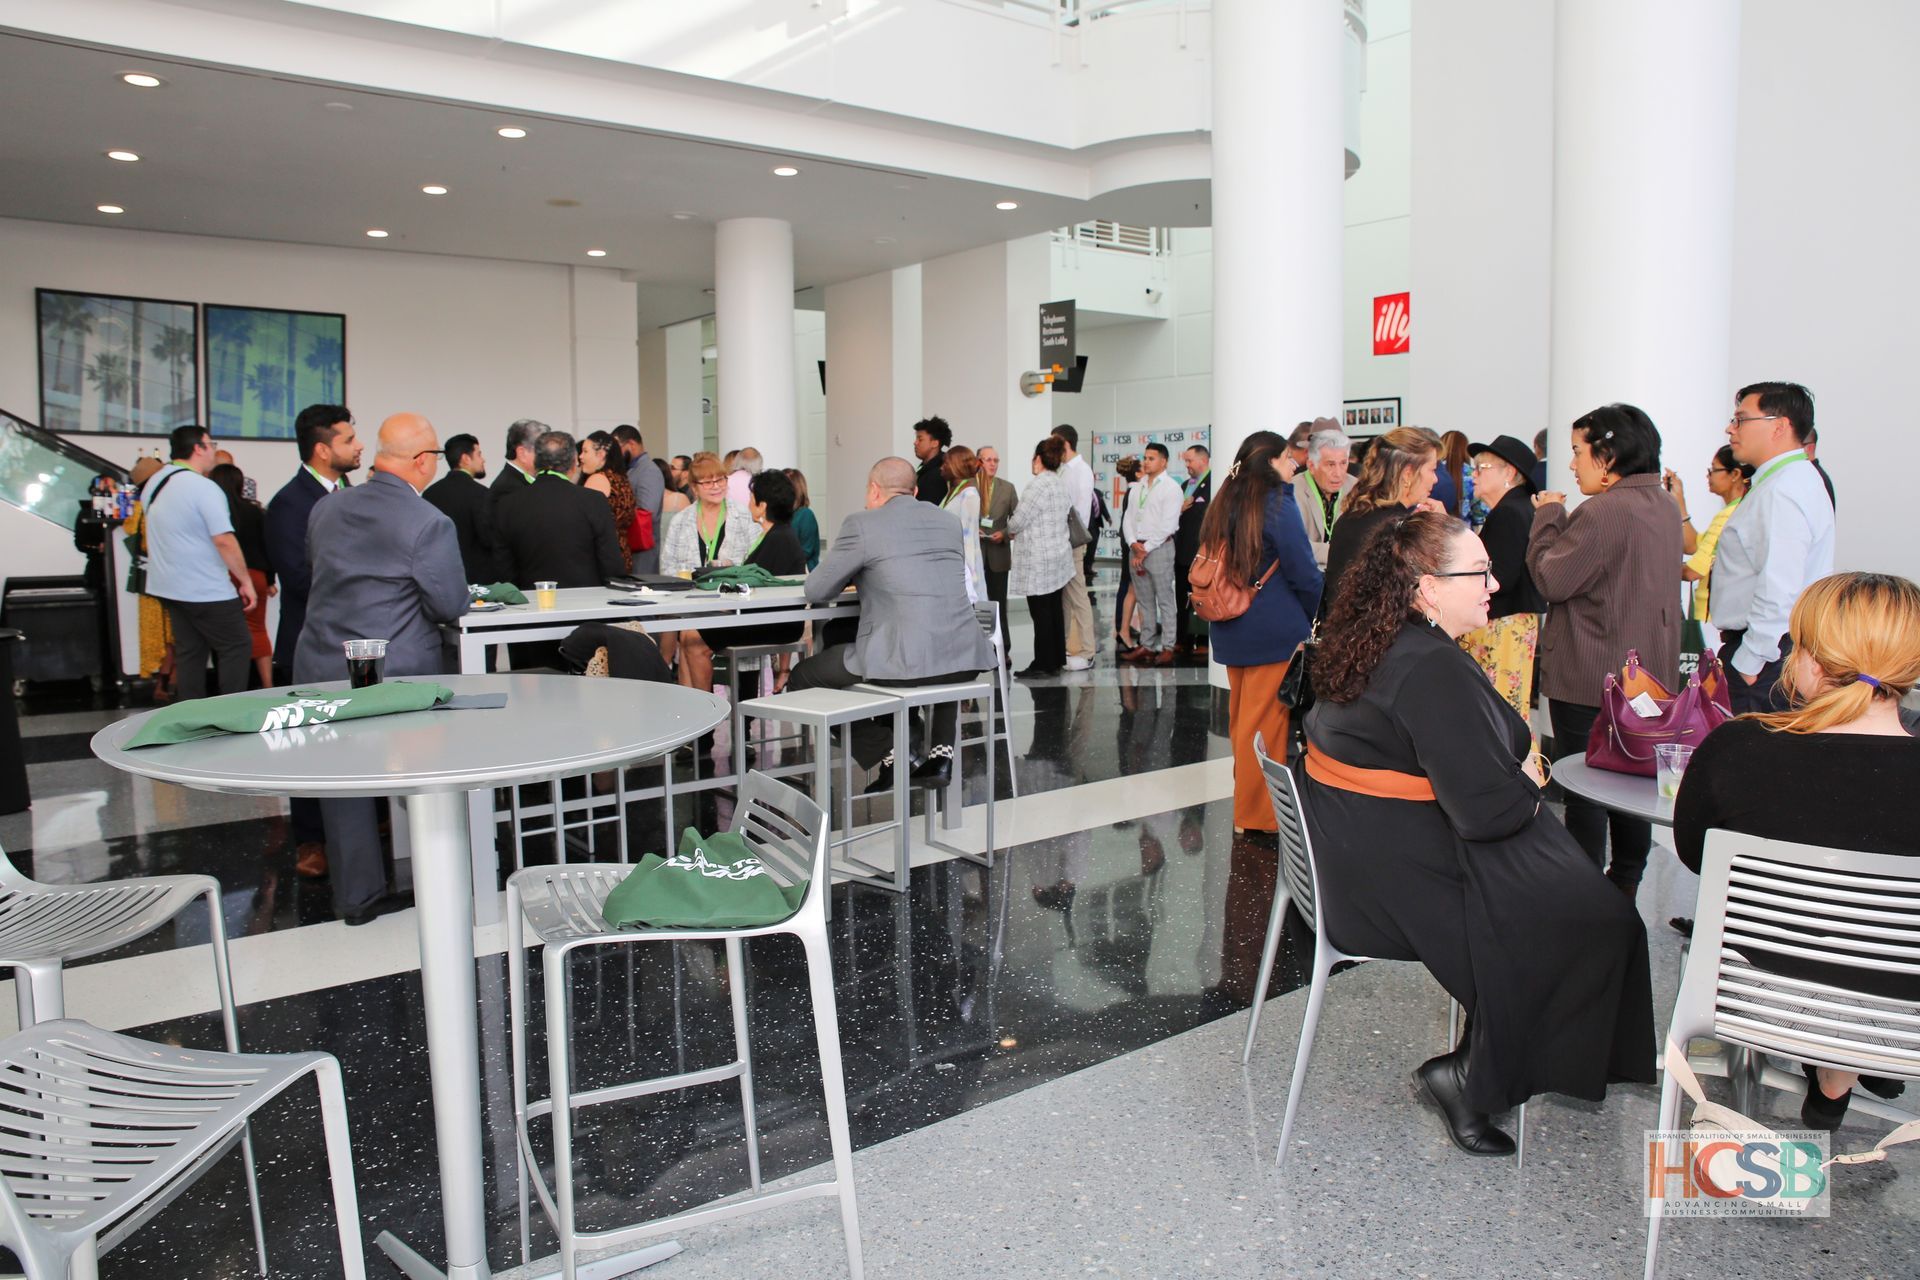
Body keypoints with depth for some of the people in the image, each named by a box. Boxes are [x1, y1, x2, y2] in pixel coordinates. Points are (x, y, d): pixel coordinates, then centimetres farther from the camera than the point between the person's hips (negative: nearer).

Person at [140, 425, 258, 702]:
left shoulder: (154, 483, 11)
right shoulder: (203, 487, -17)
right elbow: (224, 540, -21)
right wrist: (246, 581, -13)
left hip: (169, 586, 9)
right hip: (207, 591, -9)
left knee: (188, 652, 13)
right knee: (237, 647, 0)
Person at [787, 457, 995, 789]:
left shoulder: (861, 523, 1)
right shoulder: (947, 520, 18)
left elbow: (815, 591, 7)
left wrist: (855, 577, 27)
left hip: (903, 661, -6)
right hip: (966, 658, 6)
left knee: (802, 677, 16)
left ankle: (888, 756, 7)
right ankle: (941, 750, 24)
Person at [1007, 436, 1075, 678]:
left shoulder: (1038, 485, -17)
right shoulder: (1061, 484, 11)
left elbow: (1018, 521, -16)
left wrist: (1009, 533, 7)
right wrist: (1019, 532, 14)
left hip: (1038, 560, -9)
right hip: (1058, 557, 9)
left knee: (1041, 613, -3)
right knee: (1055, 610, 12)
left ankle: (1044, 663, 1)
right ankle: (1056, 659, 18)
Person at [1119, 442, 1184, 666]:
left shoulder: (1171, 488, -5)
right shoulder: (1137, 488, 15)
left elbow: (1167, 525, -12)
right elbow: (1128, 519, 12)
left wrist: (1145, 549, -12)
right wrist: (1133, 544, -5)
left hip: (1159, 548, -6)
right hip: (1136, 549, 6)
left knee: (1164, 599, -3)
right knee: (1145, 600, 10)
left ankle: (1167, 647, 0)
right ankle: (1146, 645, 15)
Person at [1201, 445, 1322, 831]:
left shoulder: (1223, 505, 9)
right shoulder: (1277, 505, -13)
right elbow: (1304, 574, -13)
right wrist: (1315, 618, 6)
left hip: (1230, 632, 8)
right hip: (1276, 631, -8)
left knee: (1242, 718, 17)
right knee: (1267, 723, -1)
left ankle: (1246, 802, 30)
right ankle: (1258, 814, 6)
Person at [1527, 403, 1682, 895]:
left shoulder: (1601, 512, -22)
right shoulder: (1664, 506, 9)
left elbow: (1551, 579, -18)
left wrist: (1548, 516, -6)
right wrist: (1560, 518, 10)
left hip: (1590, 677, -9)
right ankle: (1627, 881, 29)